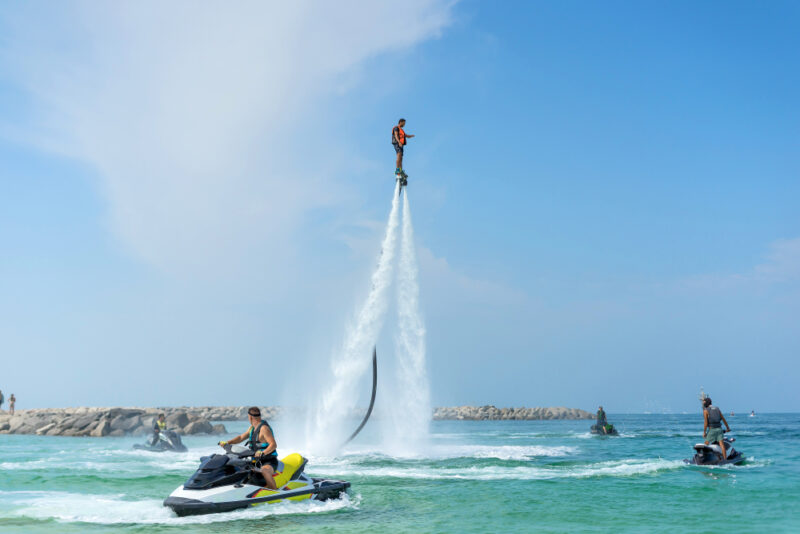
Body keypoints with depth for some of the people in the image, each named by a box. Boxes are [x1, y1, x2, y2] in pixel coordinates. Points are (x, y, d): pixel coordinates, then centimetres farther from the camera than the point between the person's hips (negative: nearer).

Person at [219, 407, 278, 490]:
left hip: (269, 462, -10)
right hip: (257, 461, 10)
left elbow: (274, 445, -25)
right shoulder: (253, 427, 12)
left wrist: (263, 452, -41)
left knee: (265, 471, -41)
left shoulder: (264, 428, -17)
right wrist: (227, 442, 7)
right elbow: (241, 437, 21)